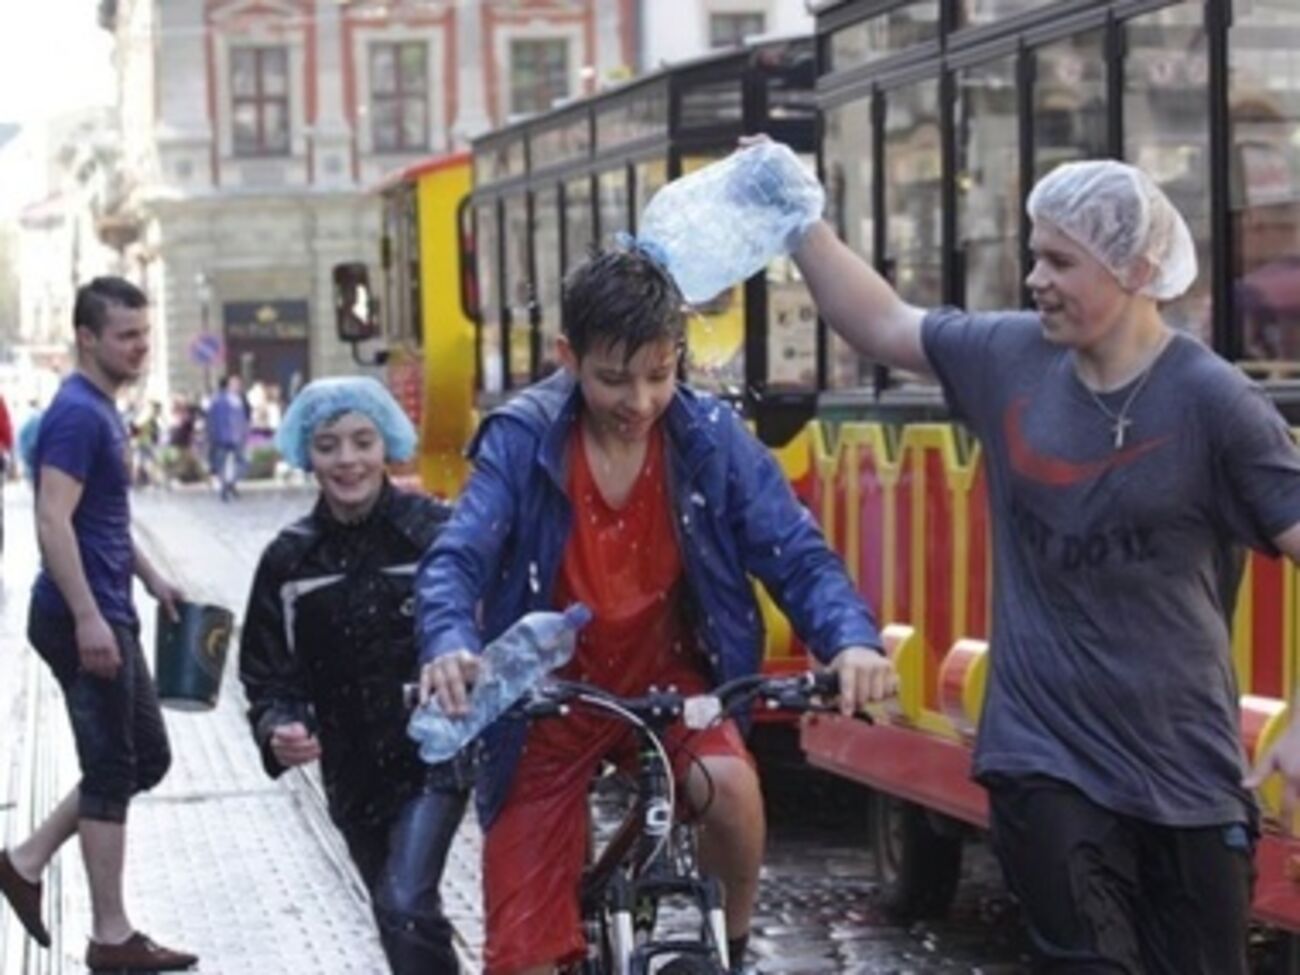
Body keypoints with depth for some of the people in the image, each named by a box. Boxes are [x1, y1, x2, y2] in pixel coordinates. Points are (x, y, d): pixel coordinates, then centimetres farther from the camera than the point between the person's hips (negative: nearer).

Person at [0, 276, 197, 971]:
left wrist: (151, 578, 23)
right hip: (82, 620, -10)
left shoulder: (103, 412, 14)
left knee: (147, 756, 16)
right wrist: (88, 619, -26)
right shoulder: (77, 414, -16)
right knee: (112, 770, -2)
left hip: (108, 617, 10)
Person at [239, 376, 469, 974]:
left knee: (406, 907, -20)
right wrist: (279, 729, -19)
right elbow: (268, 673, 1)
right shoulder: (290, 559, 0)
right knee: (398, 914, 18)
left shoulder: (433, 532, -9)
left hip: (434, 754, -4)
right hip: (354, 771, 4)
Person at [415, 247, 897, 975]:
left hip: (668, 682, 1)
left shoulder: (712, 437, -11)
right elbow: (457, 559, -24)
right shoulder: (522, 440, -15)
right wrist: (450, 643, -47)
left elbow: (798, 554, -14)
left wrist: (852, 640, -35)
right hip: (550, 698, 0)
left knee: (727, 782, -32)